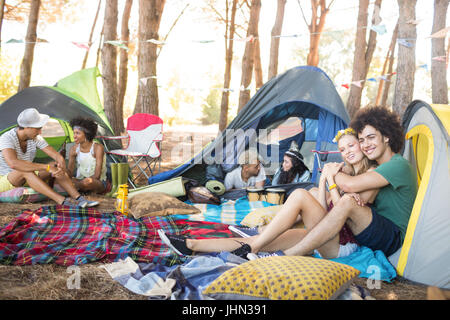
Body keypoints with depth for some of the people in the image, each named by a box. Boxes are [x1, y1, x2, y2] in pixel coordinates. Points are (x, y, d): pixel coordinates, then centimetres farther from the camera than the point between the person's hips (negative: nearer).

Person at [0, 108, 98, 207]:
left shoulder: (36, 138, -6)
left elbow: (58, 156, -11)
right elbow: (13, 164, -44)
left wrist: (62, 168, -35)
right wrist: (46, 167, -43)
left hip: (26, 180, 6)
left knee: (55, 166, -17)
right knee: (26, 171, -38)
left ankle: (79, 199, -26)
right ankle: (62, 200, -44)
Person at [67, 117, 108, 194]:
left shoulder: (98, 148, -15)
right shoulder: (74, 149, 0)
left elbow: (96, 176, -19)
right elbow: (70, 174, -6)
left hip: (98, 183, -4)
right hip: (80, 181, 4)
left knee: (88, 182, -39)